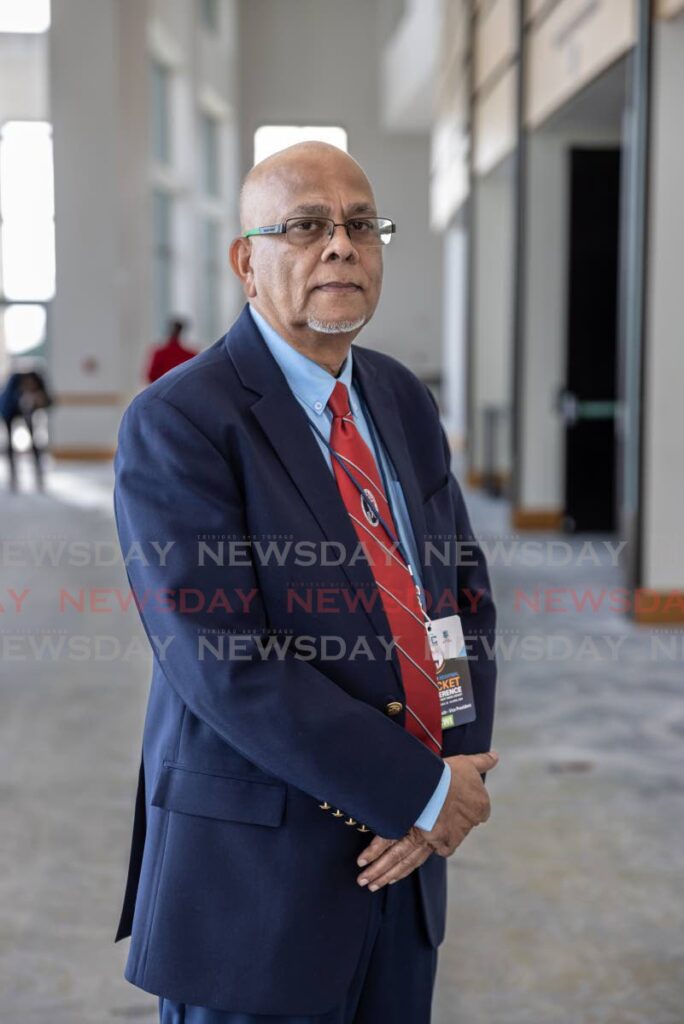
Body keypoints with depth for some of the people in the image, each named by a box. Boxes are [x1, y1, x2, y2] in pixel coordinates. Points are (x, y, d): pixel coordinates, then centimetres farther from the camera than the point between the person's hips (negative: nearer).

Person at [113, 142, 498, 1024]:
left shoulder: (404, 401, 8)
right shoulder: (176, 422, -14)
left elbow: (465, 589, 8)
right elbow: (224, 667, -21)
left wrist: (458, 766, -9)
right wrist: (424, 791, -17)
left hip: (403, 859, 6)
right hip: (254, 879, -6)